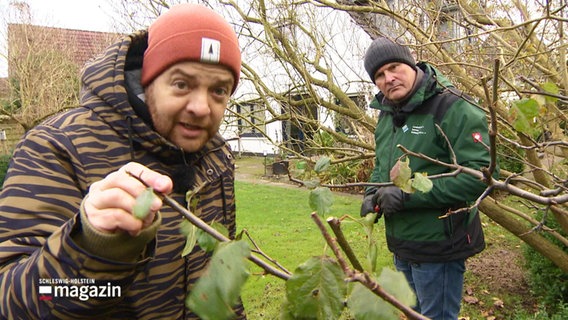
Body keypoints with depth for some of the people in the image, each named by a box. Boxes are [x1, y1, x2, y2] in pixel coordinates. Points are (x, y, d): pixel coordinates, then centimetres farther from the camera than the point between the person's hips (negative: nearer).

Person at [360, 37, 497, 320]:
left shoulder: (453, 109, -18)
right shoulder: (386, 115, 7)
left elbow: (479, 174, -27)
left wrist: (408, 195, -27)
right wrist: (373, 193, -2)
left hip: (439, 245, -8)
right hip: (402, 244, 8)